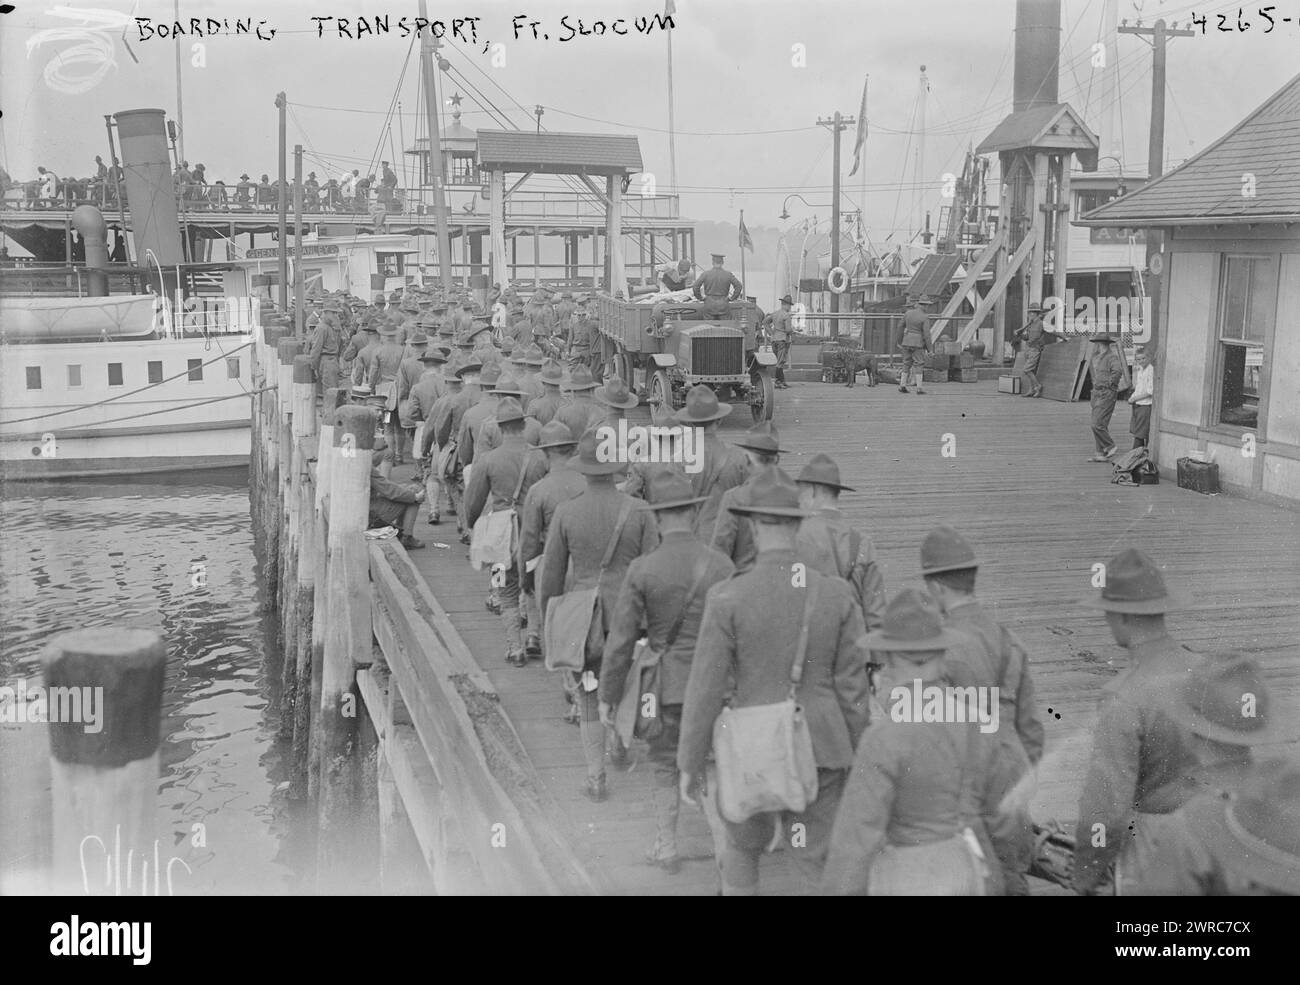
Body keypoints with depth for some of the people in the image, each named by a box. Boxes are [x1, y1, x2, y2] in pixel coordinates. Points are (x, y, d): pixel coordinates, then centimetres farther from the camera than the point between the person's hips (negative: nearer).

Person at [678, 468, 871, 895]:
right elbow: (852, 686, -3)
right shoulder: (837, 594, -6)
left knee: (741, 847, 24)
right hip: (821, 752, 2)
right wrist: (861, 759, 9)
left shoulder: (727, 598, -15)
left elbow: (704, 690, -13)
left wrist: (689, 765, -2)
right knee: (817, 861, 13)